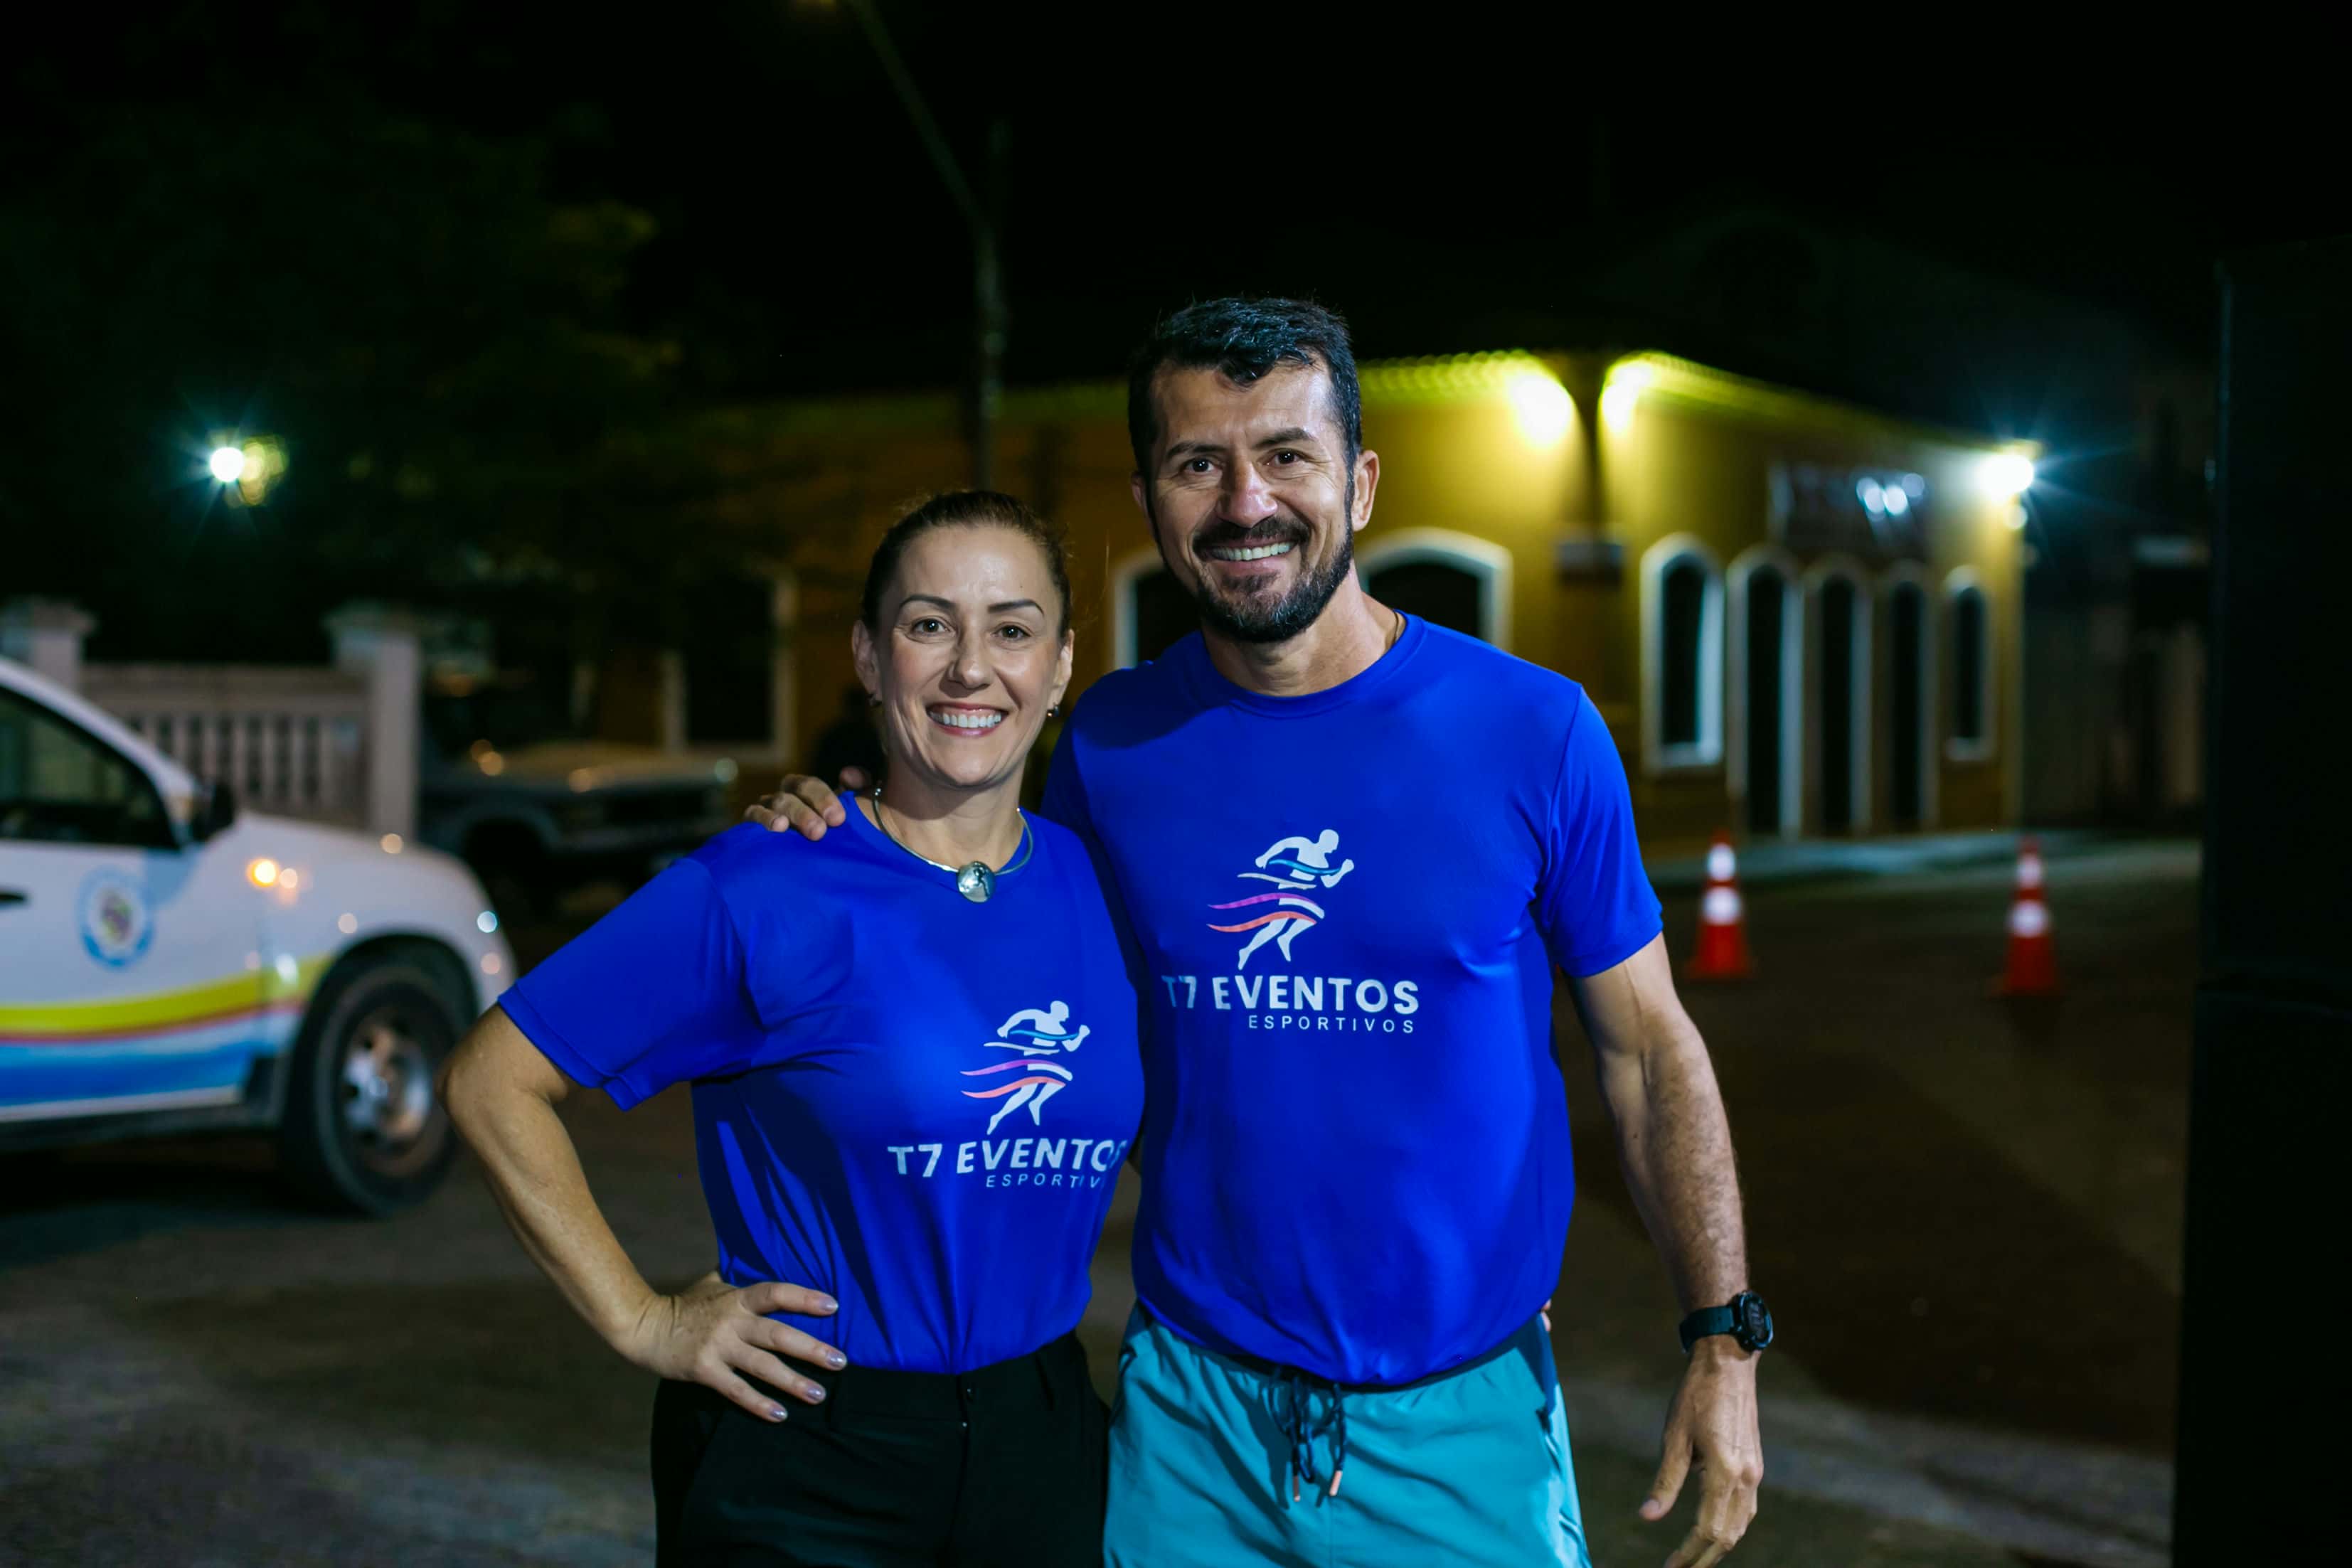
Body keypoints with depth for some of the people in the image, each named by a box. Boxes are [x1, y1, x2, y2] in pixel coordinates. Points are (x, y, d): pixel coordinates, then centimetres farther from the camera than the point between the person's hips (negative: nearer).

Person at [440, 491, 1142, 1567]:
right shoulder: (758, 896, -14)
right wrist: (641, 1322, -9)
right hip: (804, 1465, -4)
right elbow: (492, 1082, -11)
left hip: (1040, 1439, 5)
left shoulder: (1100, 892, 0)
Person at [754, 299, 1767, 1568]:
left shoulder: (1533, 733, -9)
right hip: (1190, 1413, 2)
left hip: (1467, 1415, -1)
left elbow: (1648, 1050, -2)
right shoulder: (1111, 742, -3)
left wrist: (1723, 1342, -6)